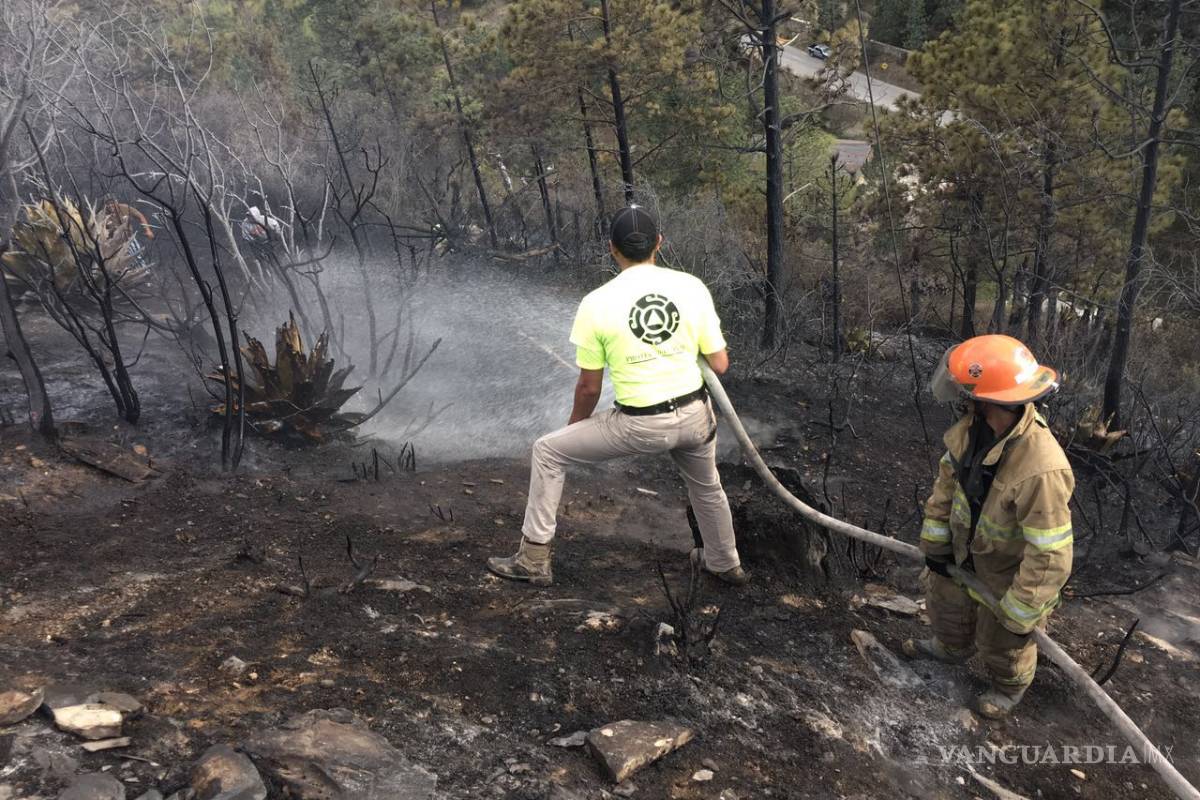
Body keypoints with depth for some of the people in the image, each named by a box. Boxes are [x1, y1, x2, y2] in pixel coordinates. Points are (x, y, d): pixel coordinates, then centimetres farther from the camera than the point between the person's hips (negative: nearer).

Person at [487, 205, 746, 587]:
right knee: (706, 486, 33)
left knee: (547, 452, 14)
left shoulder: (597, 303, -9)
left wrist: (575, 427, 17)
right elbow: (720, 365, 1)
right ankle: (726, 564, 54)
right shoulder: (692, 287, -3)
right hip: (695, 416, 4)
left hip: (640, 426, -3)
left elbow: (589, 386, -2)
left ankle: (534, 559, 18)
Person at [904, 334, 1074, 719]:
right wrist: (935, 543, 3)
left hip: (1012, 568, -6)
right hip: (968, 547, 6)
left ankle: (1010, 688, 53)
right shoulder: (972, 427, -20)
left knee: (1002, 641, 20)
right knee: (947, 600, 31)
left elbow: (1050, 557, -35)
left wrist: (1019, 613, -24)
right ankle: (951, 648, 63)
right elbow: (947, 481, -3)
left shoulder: (1041, 471, -44)